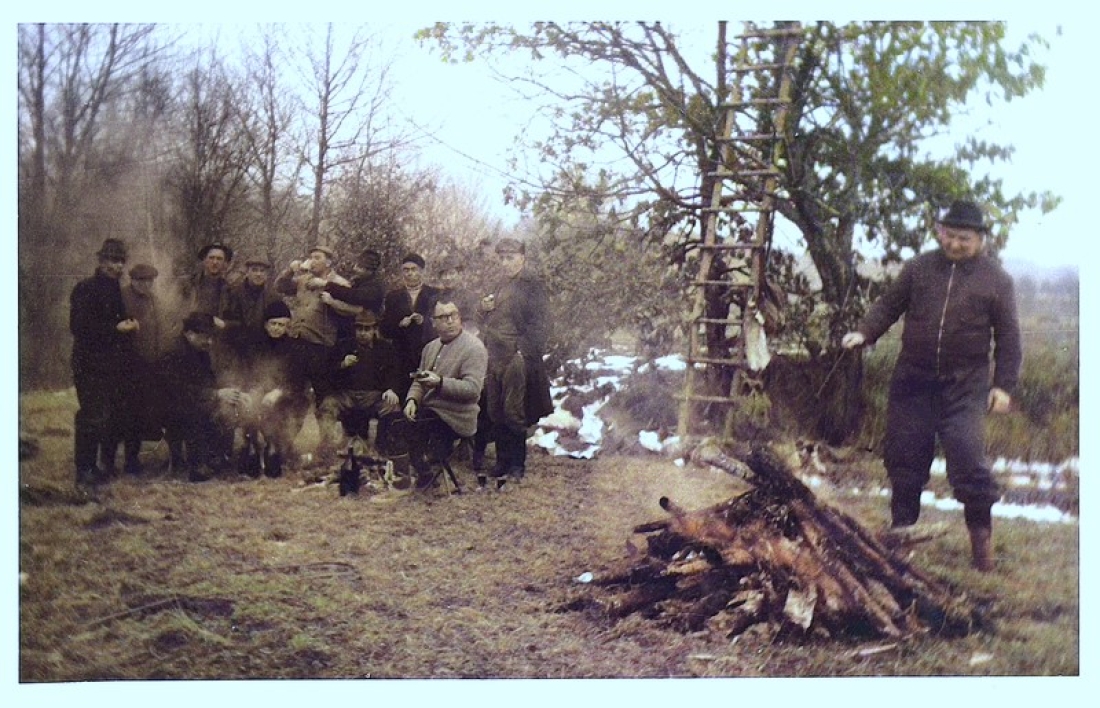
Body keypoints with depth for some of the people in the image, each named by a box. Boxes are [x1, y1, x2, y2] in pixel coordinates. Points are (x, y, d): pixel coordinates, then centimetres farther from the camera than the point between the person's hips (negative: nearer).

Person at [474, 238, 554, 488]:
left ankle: (517, 466, 4)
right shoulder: (502, 285, 19)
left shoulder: (533, 286, -7)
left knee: (513, 414, -4)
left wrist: (523, 353, -20)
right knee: (496, 414, 10)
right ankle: (502, 463, 19)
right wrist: (484, 307, 7)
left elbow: (541, 325, -14)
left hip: (517, 362, -8)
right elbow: (490, 321, 29)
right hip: (495, 360, 8)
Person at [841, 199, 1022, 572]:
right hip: (913, 378, 3)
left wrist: (1004, 385, -1)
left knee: (966, 452, -13)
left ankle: (981, 528, 4)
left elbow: (1008, 337, 4)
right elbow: (888, 305, 10)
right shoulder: (919, 268, 6)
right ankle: (902, 521, 22)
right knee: (904, 451, 6)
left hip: (965, 384, -3)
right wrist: (864, 333, -7)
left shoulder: (996, 279, 1)